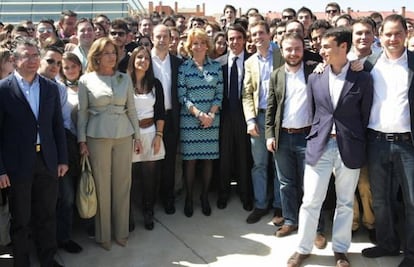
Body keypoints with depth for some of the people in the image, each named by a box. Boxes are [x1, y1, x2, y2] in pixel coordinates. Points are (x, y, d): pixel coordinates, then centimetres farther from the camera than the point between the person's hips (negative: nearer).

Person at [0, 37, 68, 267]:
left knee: (47, 215, 15)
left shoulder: (51, 88, 5)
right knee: (21, 219, 11)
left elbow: (58, 126, 8)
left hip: (47, 161, 4)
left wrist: (63, 159, 5)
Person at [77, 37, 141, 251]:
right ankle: (103, 234, 19)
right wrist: (82, 141, -2)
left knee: (122, 183, 7)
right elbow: (82, 112, 2)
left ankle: (121, 231, 23)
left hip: (124, 135, 2)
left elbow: (131, 109, 10)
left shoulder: (125, 78, 7)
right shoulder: (86, 80, 0)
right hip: (97, 136, -2)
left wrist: (137, 136, 8)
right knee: (101, 185, 4)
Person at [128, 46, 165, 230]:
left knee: (150, 177, 6)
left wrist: (159, 135, -1)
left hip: (150, 132, 2)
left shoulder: (155, 84, 7)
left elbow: (160, 112, 6)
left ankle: (148, 213, 20)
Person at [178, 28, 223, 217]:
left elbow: (219, 94, 4)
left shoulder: (216, 67, 6)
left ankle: (205, 196, 21)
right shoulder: (184, 67, 1)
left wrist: (211, 114, -9)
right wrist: (199, 113, -13)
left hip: (211, 120, 2)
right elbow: (182, 96, -3)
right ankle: (189, 197, 17)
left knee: (208, 158, 6)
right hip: (189, 120, -1)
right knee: (190, 159, 3)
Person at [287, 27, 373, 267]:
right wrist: (314, 138, 9)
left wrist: (359, 146, 4)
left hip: (349, 148, -1)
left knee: (345, 202, 12)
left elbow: (366, 116, 3)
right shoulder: (315, 78, 5)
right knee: (311, 201, 4)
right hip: (320, 146, 1)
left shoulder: (363, 79, -2)